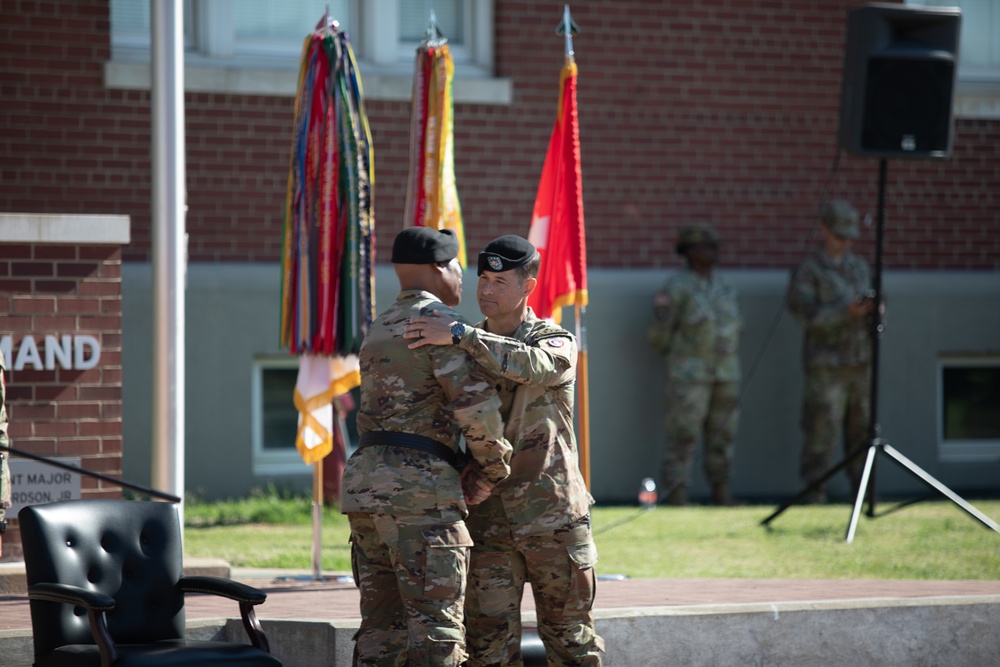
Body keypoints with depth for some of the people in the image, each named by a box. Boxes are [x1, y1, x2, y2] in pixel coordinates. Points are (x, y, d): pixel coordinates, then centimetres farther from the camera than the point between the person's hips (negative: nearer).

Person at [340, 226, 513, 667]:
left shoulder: (379, 329, 23)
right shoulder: (437, 319, -5)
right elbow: (476, 401, -14)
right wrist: (492, 471, 0)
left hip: (365, 480, 9)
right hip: (419, 485, -8)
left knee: (382, 629, 10)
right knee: (436, 630, -8)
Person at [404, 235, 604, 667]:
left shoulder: (557, 342, -2)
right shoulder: (470, 351, 10)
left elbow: (533, 367, -28)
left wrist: (459, 335, -34)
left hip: (553, 517, -3)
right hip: (488, 521, 3)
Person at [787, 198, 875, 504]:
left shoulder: (859, 266, 15)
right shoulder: (809, 270, -3)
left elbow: (867, 312, 18)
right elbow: (806, 315, -13)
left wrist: (872, 309, -7)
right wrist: (847, 311, -23)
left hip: (861, 362, 5)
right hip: (827, 364, -5)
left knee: (863, 429, 5)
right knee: (823, 432, -7)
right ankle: (815, 492, -1)